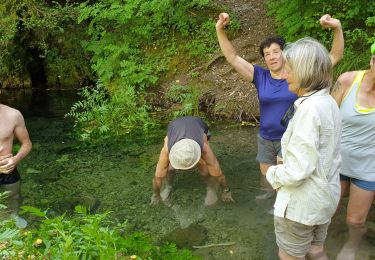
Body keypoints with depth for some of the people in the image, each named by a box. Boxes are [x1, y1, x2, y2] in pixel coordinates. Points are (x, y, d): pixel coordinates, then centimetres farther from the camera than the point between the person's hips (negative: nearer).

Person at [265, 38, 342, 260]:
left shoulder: (309, 108, -27)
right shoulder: (328, 101, 2)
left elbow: (297, 170, -27)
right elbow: (323, 154, 9)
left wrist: (273, 174, -9)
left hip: (302, 202, -8)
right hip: (325, 195, 8)